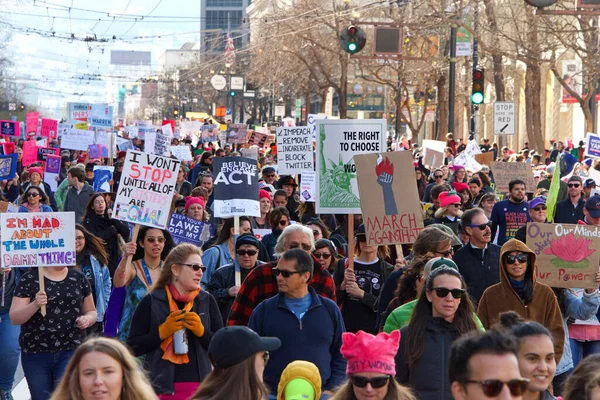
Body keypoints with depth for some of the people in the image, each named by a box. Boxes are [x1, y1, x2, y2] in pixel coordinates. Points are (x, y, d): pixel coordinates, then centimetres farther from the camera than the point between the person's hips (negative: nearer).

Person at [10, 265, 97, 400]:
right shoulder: (29, 279, -1)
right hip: (35, 354, -1)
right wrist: (35, 305, -24)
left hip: (71, 351, 1)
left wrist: (87, 319, -7)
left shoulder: (78, 278, 7)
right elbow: (14, 318, -6)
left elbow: (91, 312, 17)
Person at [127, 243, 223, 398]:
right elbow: (133, 348, -3)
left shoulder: (207, 301, 7)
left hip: (199, 386, 2)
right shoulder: (151, 302, -1)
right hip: (162, 386, -2)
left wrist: (202, 331, -10)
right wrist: (162, 332, -14)